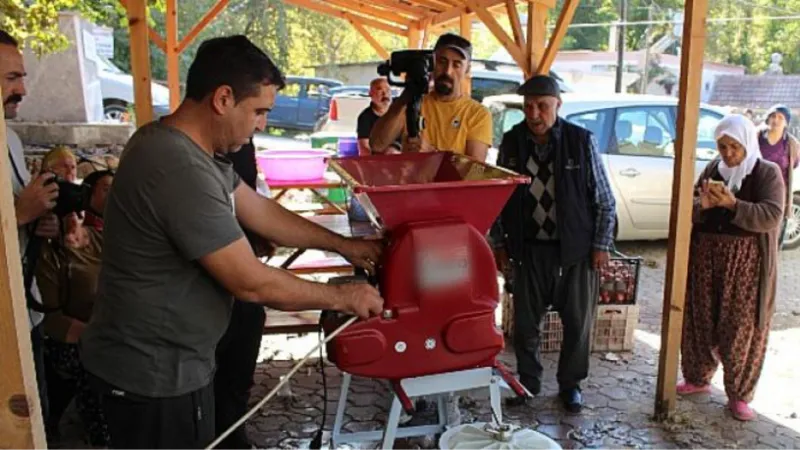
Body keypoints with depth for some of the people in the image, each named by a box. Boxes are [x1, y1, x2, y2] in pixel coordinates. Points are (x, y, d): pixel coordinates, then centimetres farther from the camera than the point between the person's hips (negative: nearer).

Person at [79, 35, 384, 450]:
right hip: (154, 373, -9)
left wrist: (344, 246, 9)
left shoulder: (179, 144, 3)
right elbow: (252, 283, -26)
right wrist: (342, 298, -13)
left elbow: (260, 211, 9)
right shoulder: (181, 170, -30)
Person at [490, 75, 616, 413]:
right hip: (529, 249, 2)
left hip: (575, 249, -2)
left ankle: (570, 384, 29)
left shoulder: (582, 141, -6)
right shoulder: (511, 142, 1)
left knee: (578, 322, 8)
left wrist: (601, 245, -4)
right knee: (525, 322, 10)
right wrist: (499, 244, 6)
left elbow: (604, 200, -1)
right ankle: (528, 383, 30)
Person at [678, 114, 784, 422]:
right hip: (705, 256, 4)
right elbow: (688, 210, 4)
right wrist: (702, 204, -18)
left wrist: (732, 204, -28)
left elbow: (772, 216, -16)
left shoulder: (768, 173, -4)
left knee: (741, 328, 2)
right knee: (699, 321, 10)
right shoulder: (712, 169, 8)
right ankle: (697, 378, 28)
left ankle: (739, 394, 15)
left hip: (746, 263, -4)